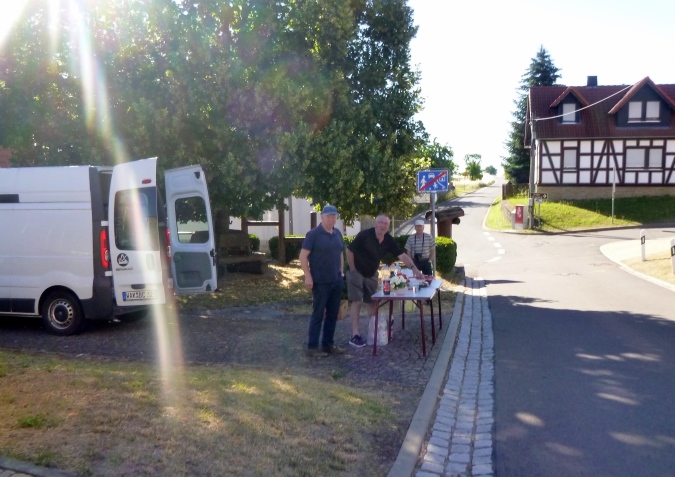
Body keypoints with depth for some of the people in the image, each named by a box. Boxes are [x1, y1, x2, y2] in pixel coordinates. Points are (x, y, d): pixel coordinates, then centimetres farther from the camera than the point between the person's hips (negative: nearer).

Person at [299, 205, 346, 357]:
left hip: (337, 281, 7)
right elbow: (303, 256, -12)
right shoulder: (313, 234, -10)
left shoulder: (338, 234, 11)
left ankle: (328, 344, 21)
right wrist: (308, 276, -17)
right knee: (318, 314, -3)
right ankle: (312, 347, 4)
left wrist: (342, 272, 14)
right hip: (320, 281, -6)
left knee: (332, 314, 10)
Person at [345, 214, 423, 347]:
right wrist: (352, 270, -14)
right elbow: (349, 250, -17)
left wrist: (414, 268, -21)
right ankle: (355, 335, -9)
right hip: (357, 272, -6)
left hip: (372, 274, 7)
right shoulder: (364, 235, -22)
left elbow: (401, 255, -8)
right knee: (357, 301, -11)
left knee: (373, 302, 11)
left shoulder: (389, 240, -6)